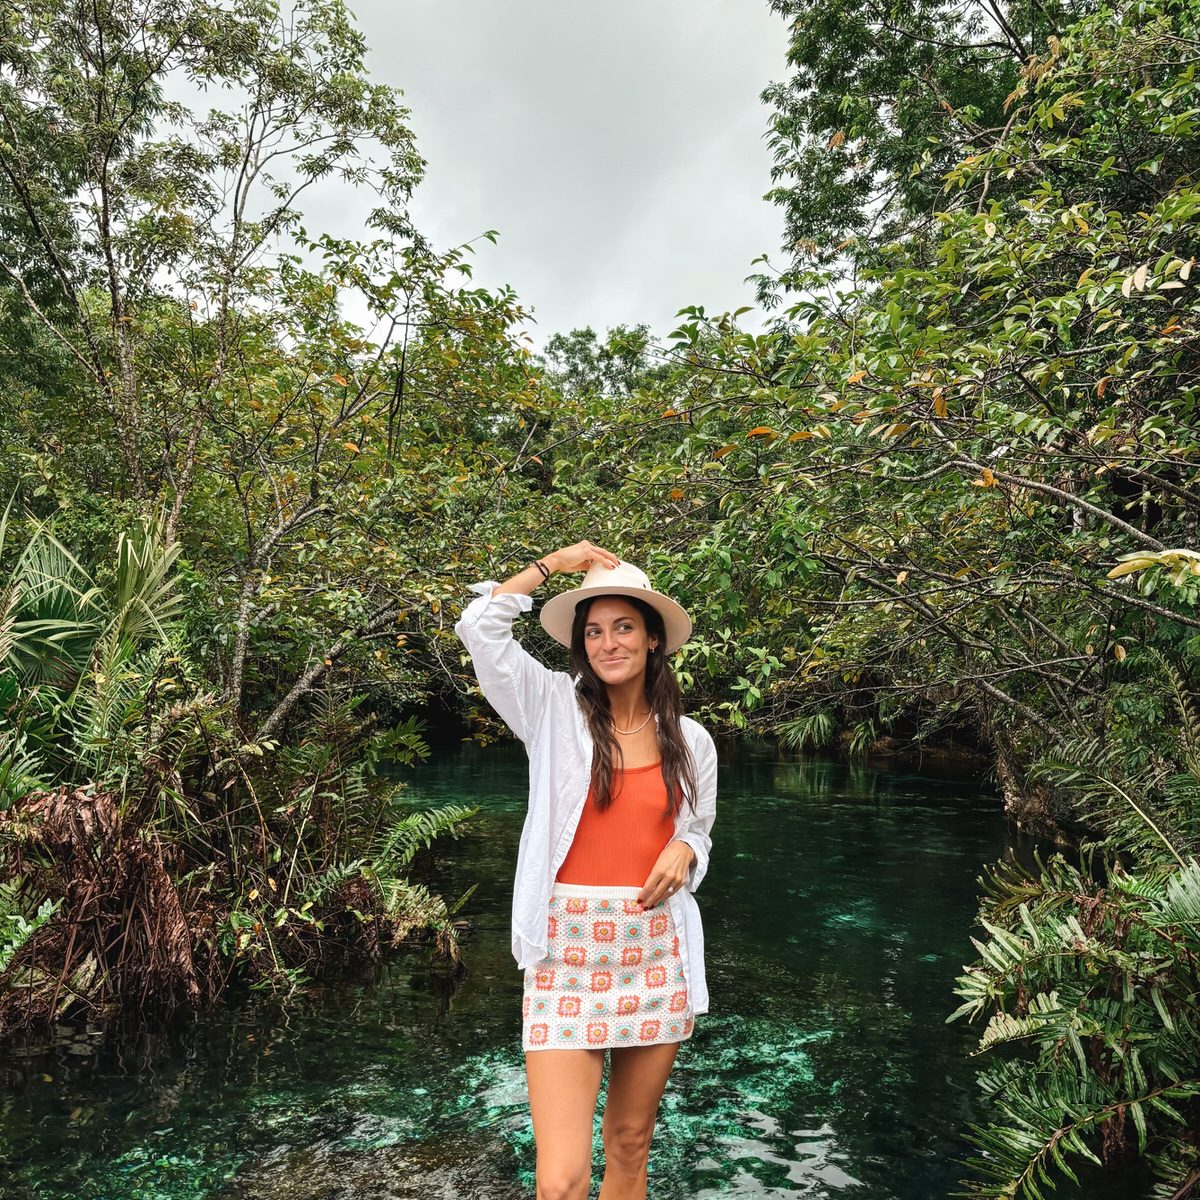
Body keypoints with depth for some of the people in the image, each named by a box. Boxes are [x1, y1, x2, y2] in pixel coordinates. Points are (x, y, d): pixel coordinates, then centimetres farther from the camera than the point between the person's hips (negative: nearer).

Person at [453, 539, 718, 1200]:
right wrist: (553, 564, -3)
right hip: (568, 948, -3)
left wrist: (683, 852, -5)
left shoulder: (691, 739, 6)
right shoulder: (555, 710, -2)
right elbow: (479, 626, -12)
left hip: (657, 951, 3)